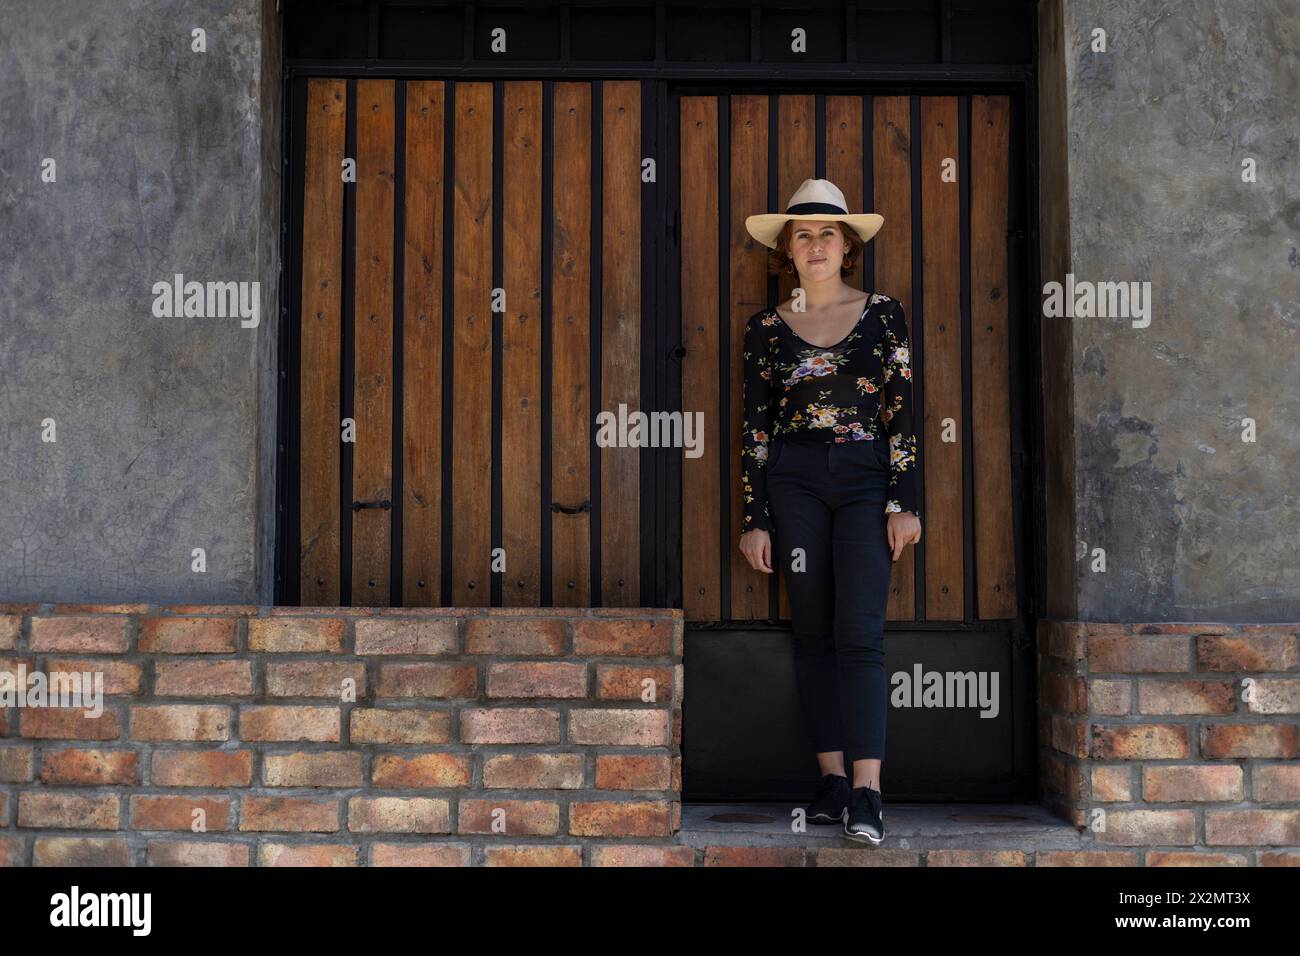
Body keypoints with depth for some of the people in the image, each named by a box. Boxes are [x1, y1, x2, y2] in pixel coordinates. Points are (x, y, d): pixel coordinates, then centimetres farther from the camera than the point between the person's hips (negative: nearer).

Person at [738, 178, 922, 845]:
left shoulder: (883, 314, 5)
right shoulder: (766, 329, 8)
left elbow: (902, 413, 2)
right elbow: (754, 429, 7)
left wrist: (905, 503, -5)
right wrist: (754, 518, 3)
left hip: (866, 479, -1)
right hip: (794, 481, 2)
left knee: (859, 633, -10)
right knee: (813, 633, 4)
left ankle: (866, 791, -11)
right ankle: (832, 779, 12)